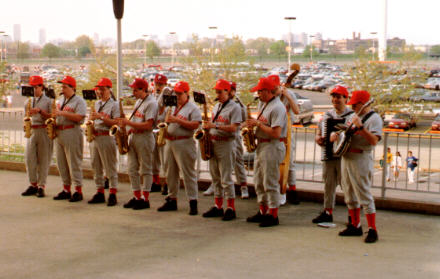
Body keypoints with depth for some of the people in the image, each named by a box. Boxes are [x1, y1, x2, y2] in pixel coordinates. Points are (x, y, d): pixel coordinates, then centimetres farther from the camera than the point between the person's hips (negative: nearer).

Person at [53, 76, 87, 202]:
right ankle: (66, 190, 19)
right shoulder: (61, 99, 17)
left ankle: (78, 191, -1)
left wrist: (62, 113, -21)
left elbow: (79, 117, -20)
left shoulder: (79, 101, -8)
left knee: (74, 163, -6)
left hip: (72, 133, -8)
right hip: (59, 133, 9)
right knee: (61, 163, 11)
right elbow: (57, 113, 27)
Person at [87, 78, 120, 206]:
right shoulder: (97, 104, 18)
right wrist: (91, 120, 4)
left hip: (107, 137, -8)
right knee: (96, 167, 10)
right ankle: (100, 193, 18)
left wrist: (101, 117, -18)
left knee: (110, 168, -5)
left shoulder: (114, 104, -5)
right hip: (94, 137, 8)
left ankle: (113, 195, -3)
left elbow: (116, 122, -14)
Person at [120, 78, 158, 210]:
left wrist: (129, 123, -21)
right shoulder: (138, 101, 16)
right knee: (132, 170, 9)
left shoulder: (151, 103, -14)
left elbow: (148, 125, -22)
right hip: (133, 136, 9)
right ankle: (136, 197, 17)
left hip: (144, 138, -9)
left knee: (145, 170, -1)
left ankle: (145, 199, 4)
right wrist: (130, 129, 6)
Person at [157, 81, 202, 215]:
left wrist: (177, 120, -19)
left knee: (188, 174, -8)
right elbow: (166, 120, 26)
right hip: (170, 142, 8)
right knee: (171, 173, 13)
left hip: (184, 143, -8)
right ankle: (172, 200, 22)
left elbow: (195, 125, -16)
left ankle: (193, 203, -6)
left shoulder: (193, 108, -4)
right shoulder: (171, 107, 18)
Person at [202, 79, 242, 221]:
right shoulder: (216, 106, 17)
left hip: (226, 144, -8)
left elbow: (233, 128, -17)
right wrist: (207, 126, 1)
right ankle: (218, 207, 18)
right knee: (215, 178, 11)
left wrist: (215, 126, -23)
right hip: (212, 143, 8)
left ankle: (231, 209, 0)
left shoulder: (234, 107, -8)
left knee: (226, 178, -7)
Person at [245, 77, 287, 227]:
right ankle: (263, 212, 24)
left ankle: (273, 216, 2)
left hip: (272, 147, -10)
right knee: (259, 182, 15)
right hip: (261, 145, 10)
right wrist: (253, 123, 2)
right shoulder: (264, 104, 15)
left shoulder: (277, 107, -17)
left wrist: (258, 123, -18)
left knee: (270, 183, -5)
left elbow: (276, 133, -24)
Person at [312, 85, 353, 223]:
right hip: (328, 155, 6)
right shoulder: (327, 115, 15)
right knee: (328, 184, 12)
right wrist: (318, 139, 1)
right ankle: (328, 212, 21)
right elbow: (319, 134, 22)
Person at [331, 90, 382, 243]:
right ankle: (355, 226, 23)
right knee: (350, 195, 13)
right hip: (346, 157, 9)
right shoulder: (352, 116, 17)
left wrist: (360, 127, -29)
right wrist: (334, 134, 8)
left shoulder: (374, 118, -9)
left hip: (361, 159, -9)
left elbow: (374, 140, -22)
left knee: (365, 196, -8)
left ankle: (372, 230, -4)